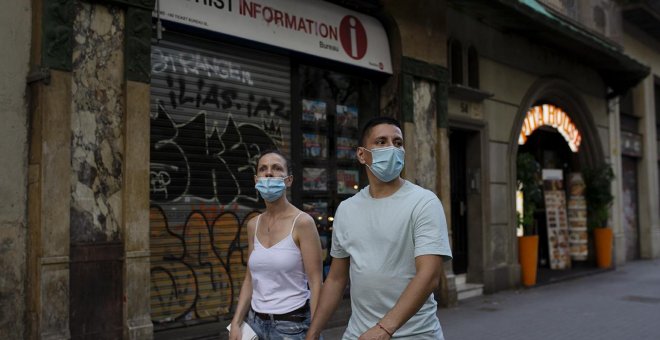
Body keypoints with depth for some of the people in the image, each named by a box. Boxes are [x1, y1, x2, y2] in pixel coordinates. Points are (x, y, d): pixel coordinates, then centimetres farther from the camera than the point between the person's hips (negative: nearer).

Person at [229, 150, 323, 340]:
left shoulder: (302, 222, -12)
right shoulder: (253, 225, 4)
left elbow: (315, 282, -14)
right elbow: (250, 279, 10)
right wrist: (236, 323, 3)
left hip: (293, 323, -5)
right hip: (255, 321, 5)